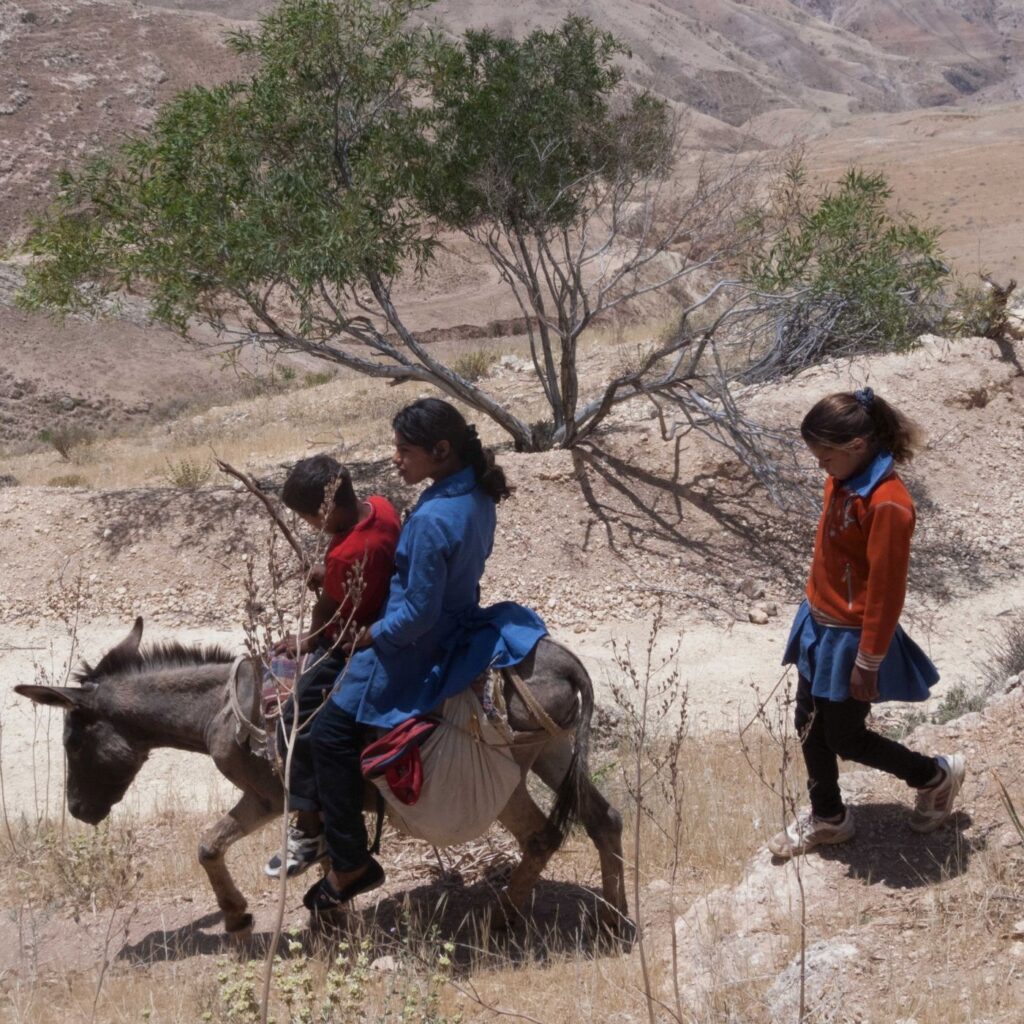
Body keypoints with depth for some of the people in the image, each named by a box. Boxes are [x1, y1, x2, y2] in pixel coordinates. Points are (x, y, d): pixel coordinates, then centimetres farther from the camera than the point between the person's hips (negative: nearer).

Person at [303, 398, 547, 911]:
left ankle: (350, 864, 7)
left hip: (416, 647, -10)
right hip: (460, 623, 10)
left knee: (330, 735, 1)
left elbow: (417, 614, -27)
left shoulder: (432, 519, -31)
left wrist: (372, 635, -10)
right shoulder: (478, 494, -3)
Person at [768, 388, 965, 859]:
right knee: (810, 728, 17)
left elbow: (886, 590, -24)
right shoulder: (842, 482, -1)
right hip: (819, 626, 8)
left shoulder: (887, 503, -28)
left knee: (846, 738, 8)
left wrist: (868, 663, -18)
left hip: (850, 639, -8)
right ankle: (827, 817, 36)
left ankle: (936, 776, 31)